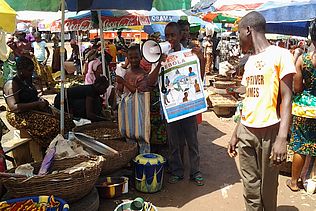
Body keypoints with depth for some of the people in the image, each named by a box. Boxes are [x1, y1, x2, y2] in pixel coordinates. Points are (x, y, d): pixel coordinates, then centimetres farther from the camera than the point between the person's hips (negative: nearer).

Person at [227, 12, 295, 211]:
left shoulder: (280, 54, -6)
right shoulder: (250, 62, 14)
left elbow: (286, 99, -11)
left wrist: (282, 139, -20)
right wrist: (236, 134, 17)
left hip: (269, 132, -6)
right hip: (246, 131, 6)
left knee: (268, 185, 8)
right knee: (250, 185, 9)